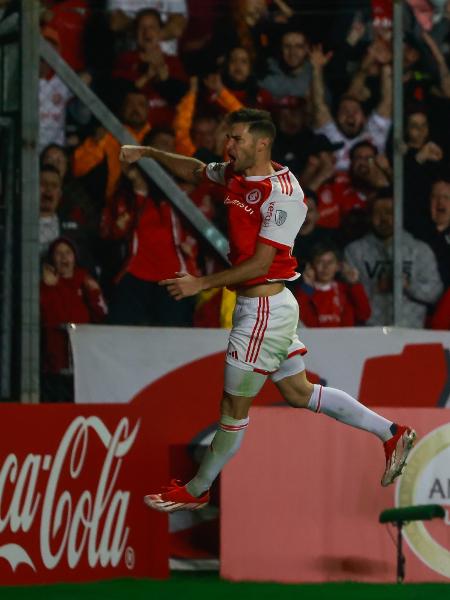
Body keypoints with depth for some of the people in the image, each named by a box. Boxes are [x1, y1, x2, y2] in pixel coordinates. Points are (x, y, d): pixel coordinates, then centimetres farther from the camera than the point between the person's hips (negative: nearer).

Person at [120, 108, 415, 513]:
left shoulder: (283, 195, -20)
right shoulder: (235, 174, 6)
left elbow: (260, 263, -21)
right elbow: (194, 170, 26)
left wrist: (201, 283, -20)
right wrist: (149, 153, 13)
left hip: (265, 308, -10)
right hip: (261, 306, 10)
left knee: (235, 406, 4)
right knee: (299, 393, 15)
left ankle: (197, 491, 17)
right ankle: (391, 434, 21)